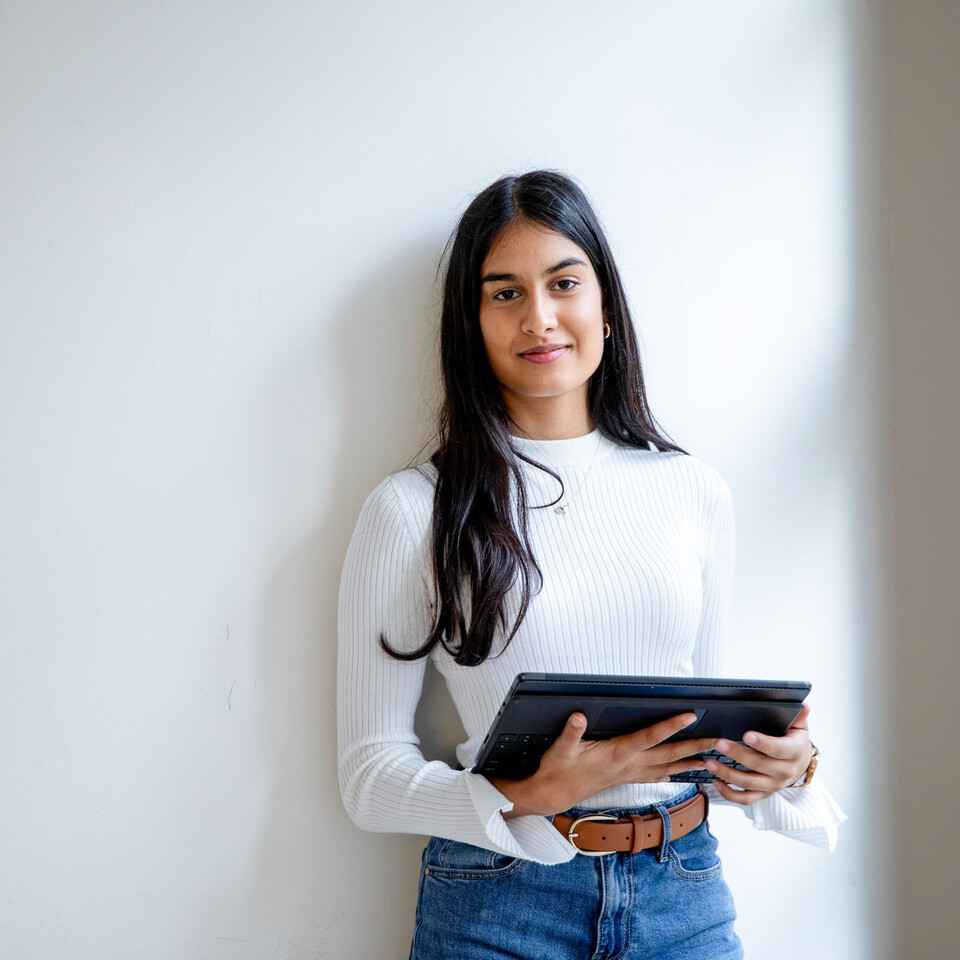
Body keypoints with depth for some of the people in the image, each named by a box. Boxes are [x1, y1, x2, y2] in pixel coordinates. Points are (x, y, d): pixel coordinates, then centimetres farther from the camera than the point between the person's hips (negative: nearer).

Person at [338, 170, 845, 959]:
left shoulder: (695, 492, 5)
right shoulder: (412, 510, -6)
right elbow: (371, 775, -6)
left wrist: (780, 760, -7)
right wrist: (536, 794, -20)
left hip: (684, 894, 3)